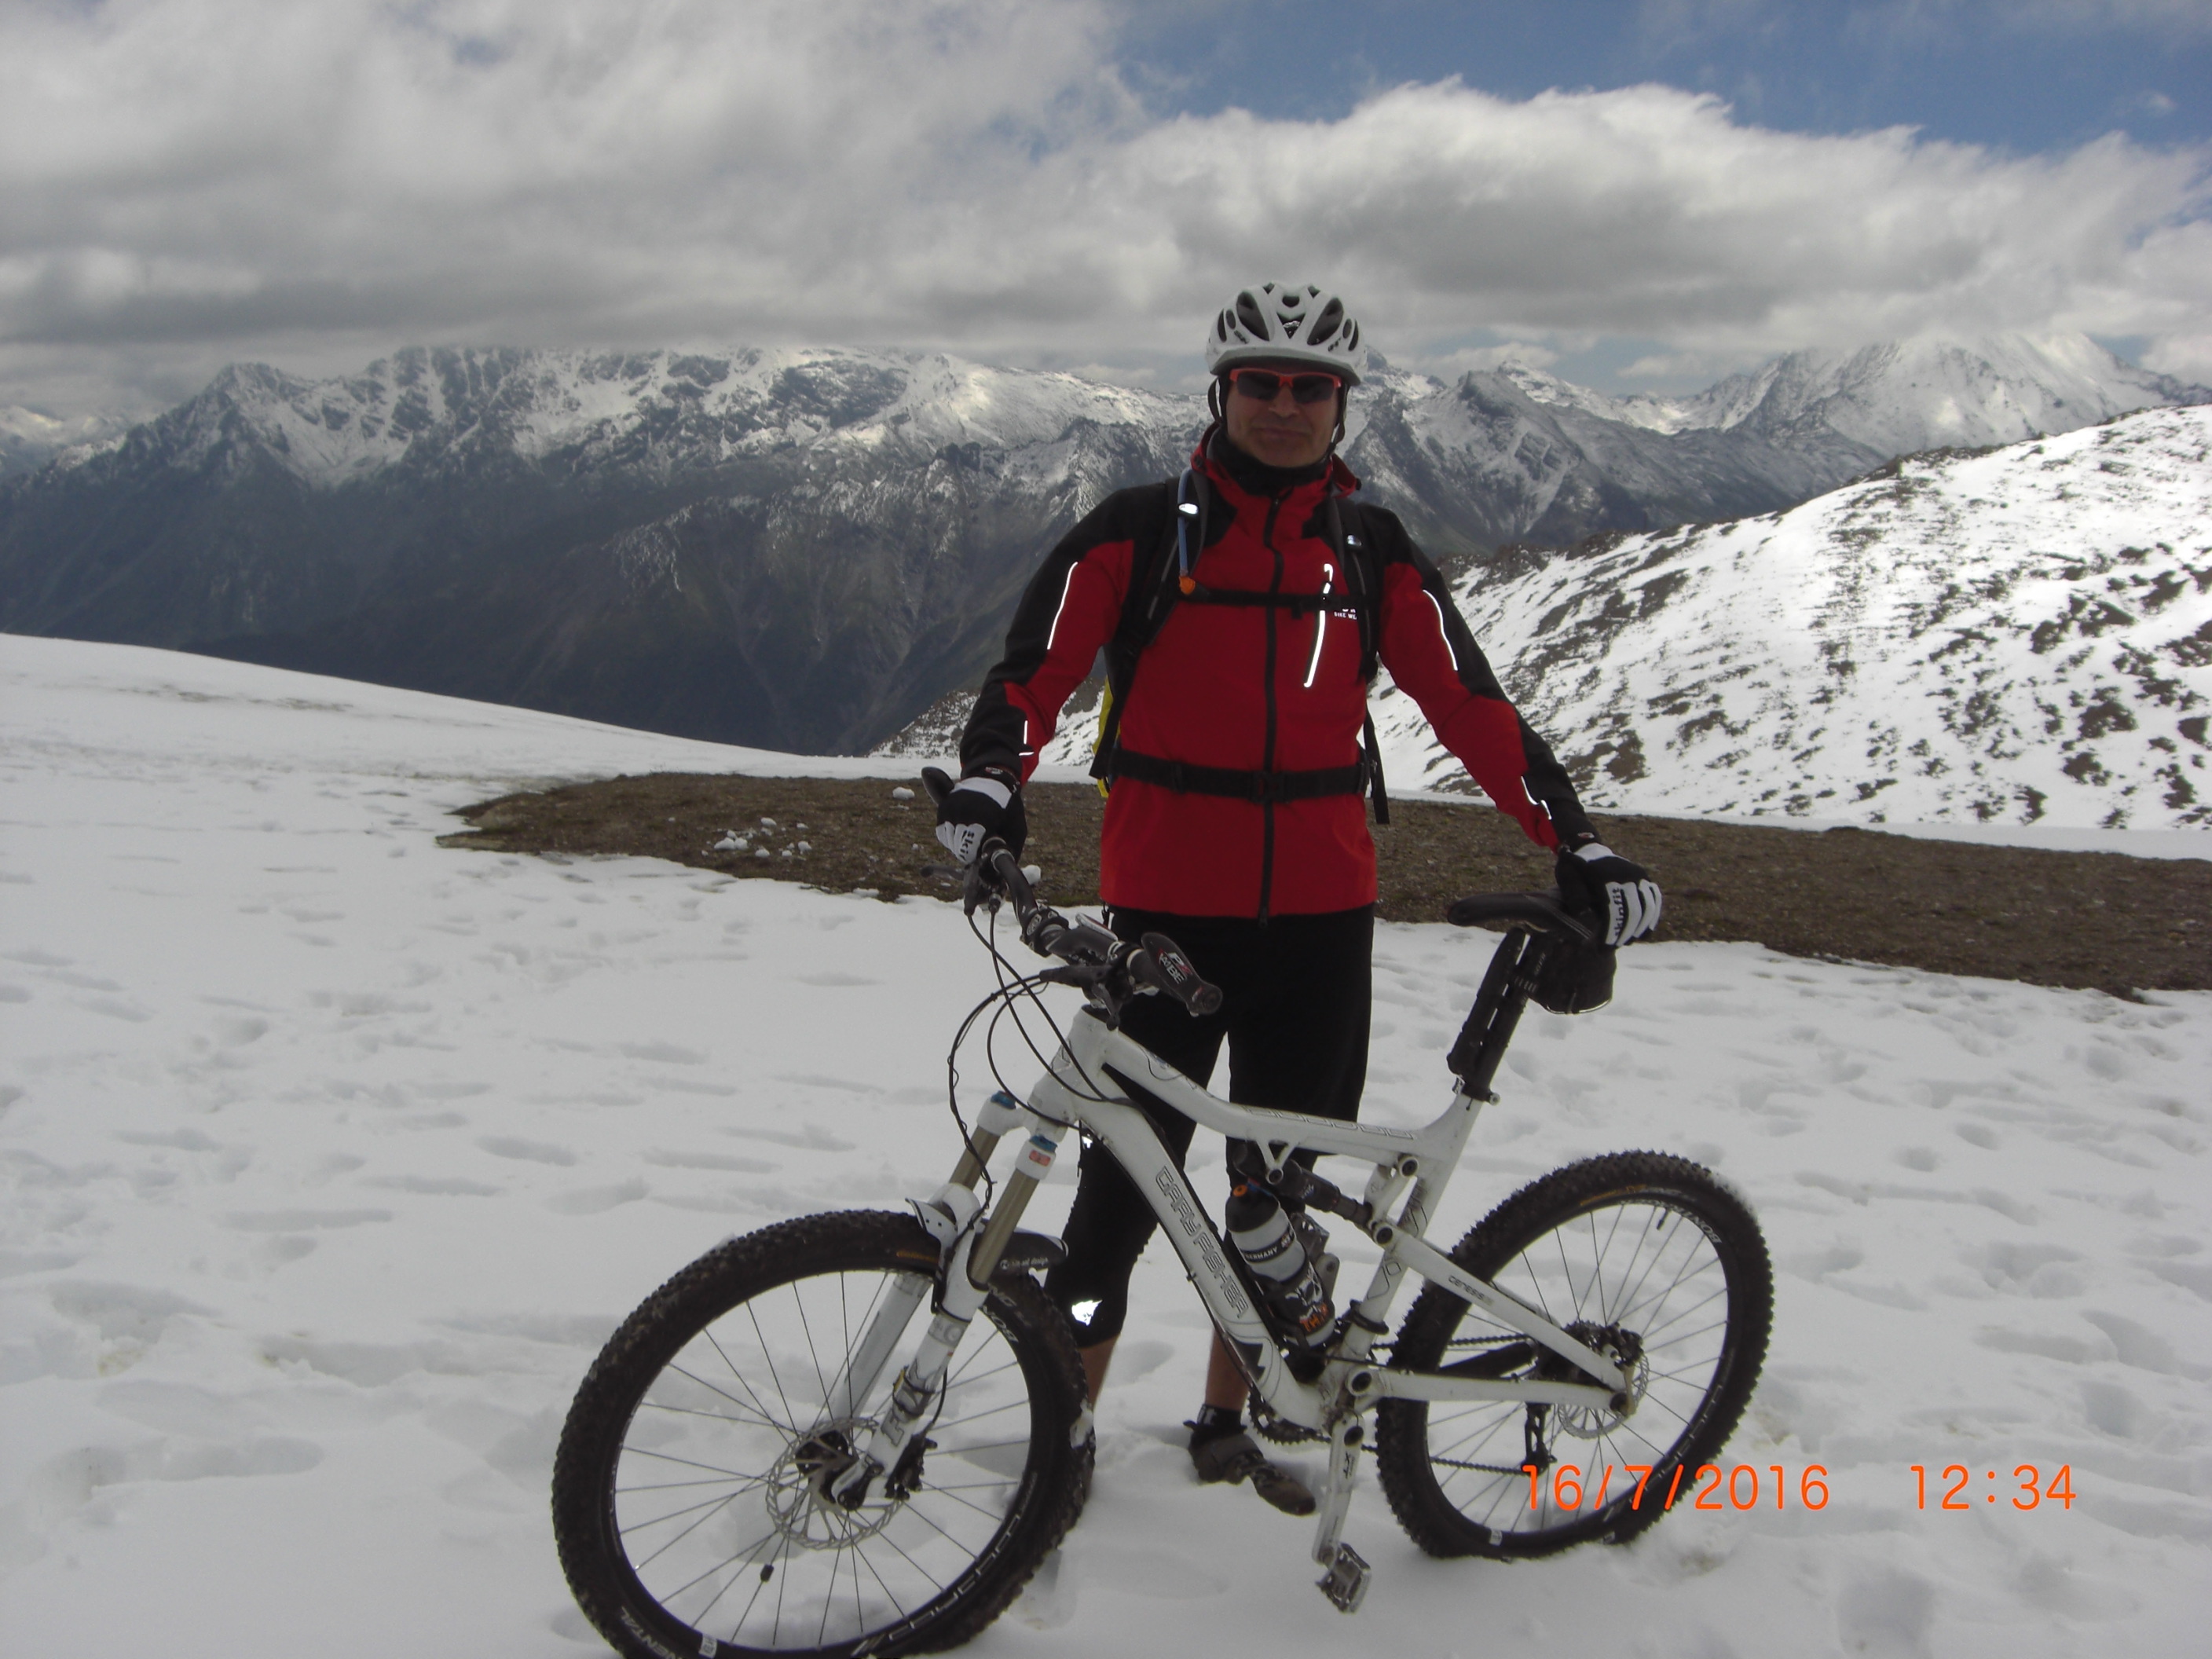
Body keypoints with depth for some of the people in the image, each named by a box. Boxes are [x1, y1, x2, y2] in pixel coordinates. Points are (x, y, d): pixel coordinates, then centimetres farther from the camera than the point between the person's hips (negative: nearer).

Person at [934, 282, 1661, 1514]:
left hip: (1321, 915, 3)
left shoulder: (1374, 551, 8)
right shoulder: (1141, 528, 0)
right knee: (1128, 1177, 0)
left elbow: (1468, 705, 4)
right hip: (1166, 910, -3)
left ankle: (1230, 1421, 31)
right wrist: (991, 781, -25)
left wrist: (1576, 839, -6)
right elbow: (1037, 669, -5)